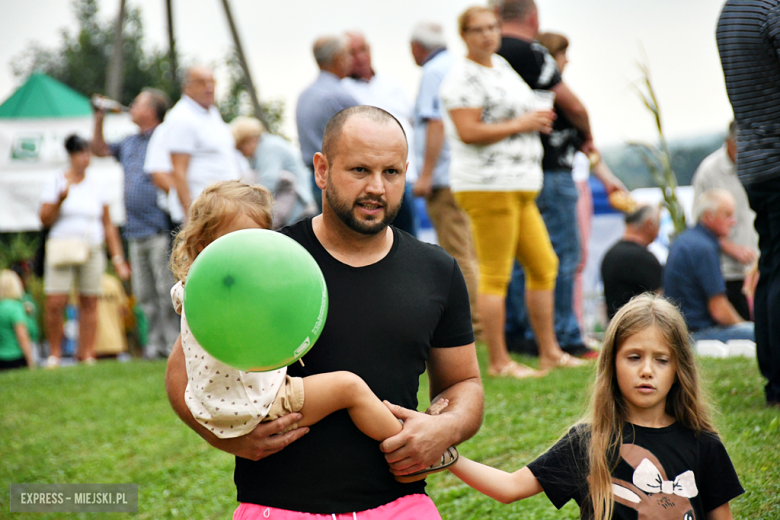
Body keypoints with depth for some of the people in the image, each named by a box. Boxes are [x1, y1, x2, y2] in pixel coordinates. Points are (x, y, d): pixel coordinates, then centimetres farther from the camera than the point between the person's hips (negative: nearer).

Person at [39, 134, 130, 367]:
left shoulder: (96, 186, 12)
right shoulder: (55, 182, 5)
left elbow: (108, 224, 13)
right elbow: (45, 220, 1)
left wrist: (117, 257, 8)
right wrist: (60, 201, -15)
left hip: (92, 250, 2)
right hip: (62, 249, -2)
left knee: (89, 302, -2)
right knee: (55, 303, -11)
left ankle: (86, 353, 3)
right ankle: (54, 352, 4)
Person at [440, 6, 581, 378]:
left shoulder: (501, 65, 19)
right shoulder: (463, 76, -11)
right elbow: (468, 132, -21)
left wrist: (538, 119, 13)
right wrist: (520, 124, -14)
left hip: (519, 186, 10)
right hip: (487, 185, -10)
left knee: (544, 265, 12)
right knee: (495, 276, -7)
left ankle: (550, 352, 20)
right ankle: (498, 362, -2)